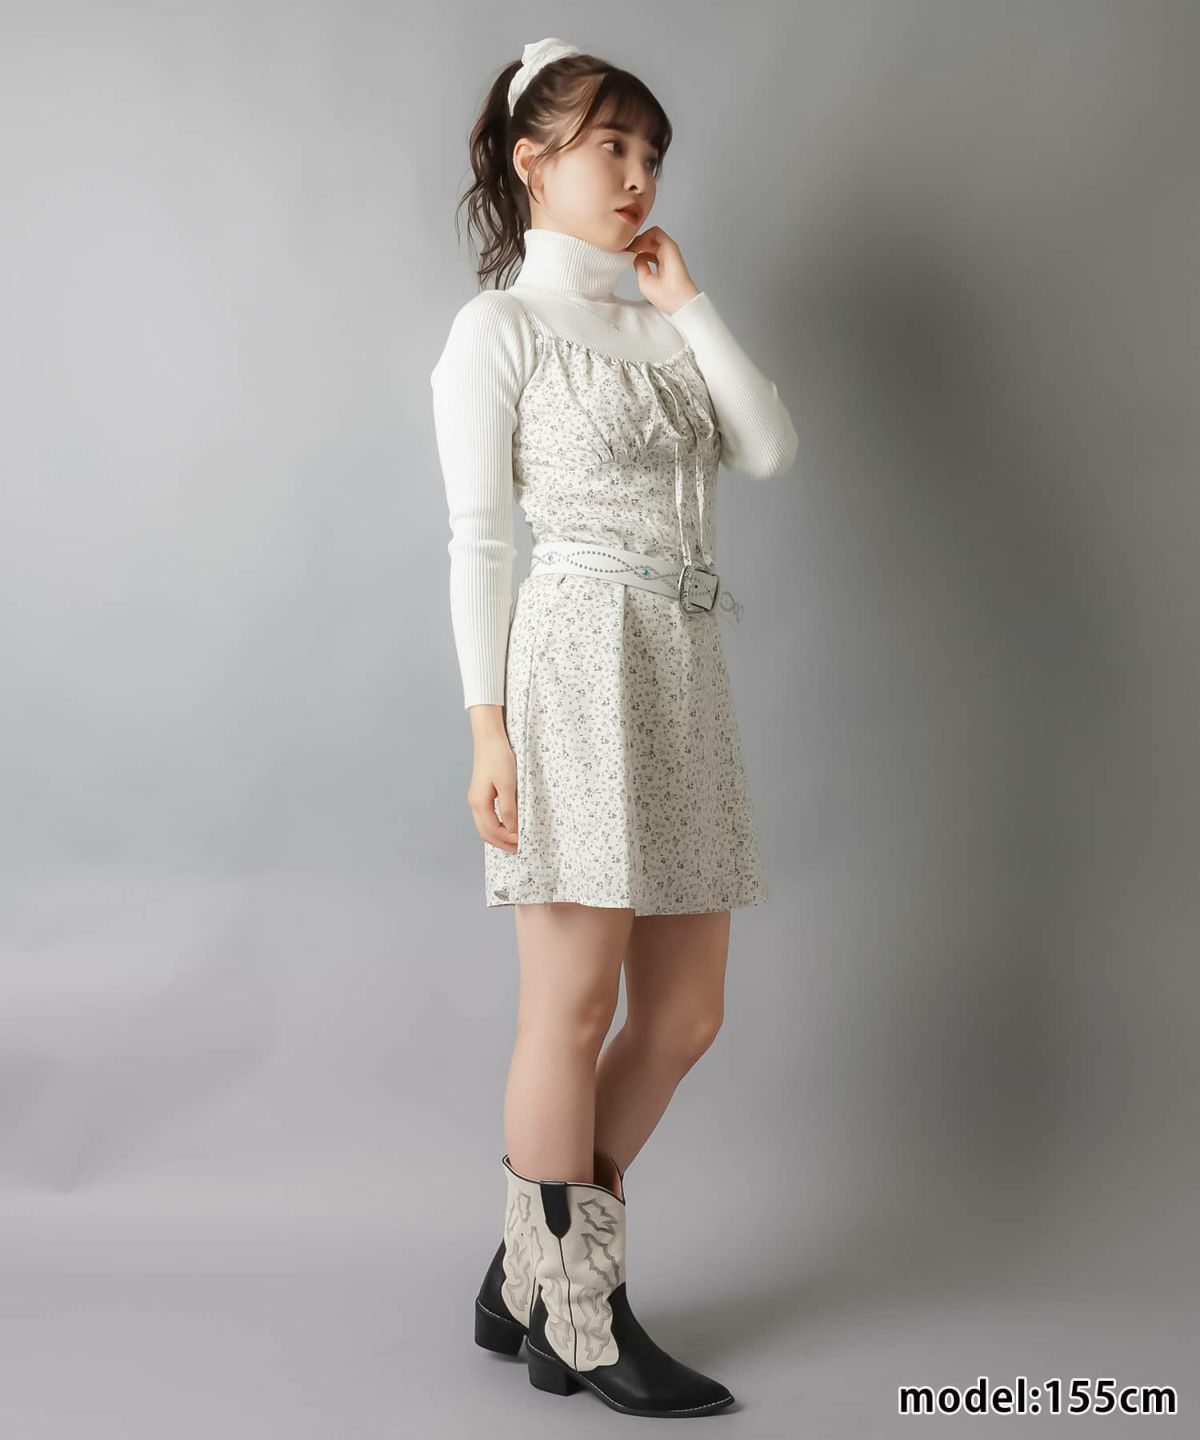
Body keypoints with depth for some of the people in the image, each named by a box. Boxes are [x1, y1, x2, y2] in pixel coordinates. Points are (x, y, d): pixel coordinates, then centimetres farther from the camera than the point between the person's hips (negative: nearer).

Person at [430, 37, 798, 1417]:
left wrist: (686, 299, 8)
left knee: (685, 1012, 8)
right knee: (573, 1006, -2)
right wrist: (487, 724, -12)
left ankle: (529, 1271, 22)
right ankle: (576, 1322, 13)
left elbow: (773, 449, 7)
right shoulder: (500, 327, 2)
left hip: (684, 673, 8)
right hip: (579, 662, -7)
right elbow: (478, 537, -5)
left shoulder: (658, 326, 20)